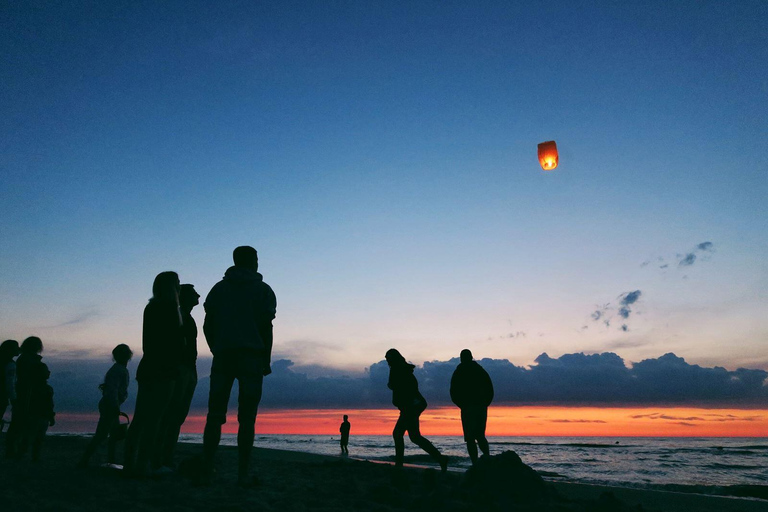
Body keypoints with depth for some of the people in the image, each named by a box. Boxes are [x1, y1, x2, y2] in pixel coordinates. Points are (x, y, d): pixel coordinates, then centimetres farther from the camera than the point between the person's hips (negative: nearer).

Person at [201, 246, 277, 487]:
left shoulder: (219, 288, 15)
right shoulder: (263, 290, 5)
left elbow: (208, 325, 9)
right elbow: (266, 327, -3)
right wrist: (266, 361, 3)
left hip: (222, 357, 3)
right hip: (251, 357, -3)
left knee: (215, 415, 4)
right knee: (246, 418, -2)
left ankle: (206, 471, 0)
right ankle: (243, 474, -3)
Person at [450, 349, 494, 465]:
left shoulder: (458, 372, -1)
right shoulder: (481, 371, 8)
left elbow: (453, 393, -3)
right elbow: (490, 391, 7)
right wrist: (484, 404, 14)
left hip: (467, 408, -4)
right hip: (482, 408, 4)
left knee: (470, 438, 1)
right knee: (480, 436, 16)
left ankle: (476, 464, -7)